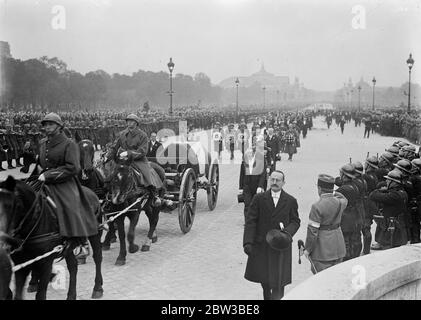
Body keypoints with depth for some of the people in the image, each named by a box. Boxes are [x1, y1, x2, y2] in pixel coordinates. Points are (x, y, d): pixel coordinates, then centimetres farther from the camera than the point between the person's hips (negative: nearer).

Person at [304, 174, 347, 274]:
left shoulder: (317, 206, -20)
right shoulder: (340, 202, -3)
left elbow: (313, 231, -18)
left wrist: (307, 249, -7)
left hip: (322, 248, -6)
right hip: (338, 246, 7)